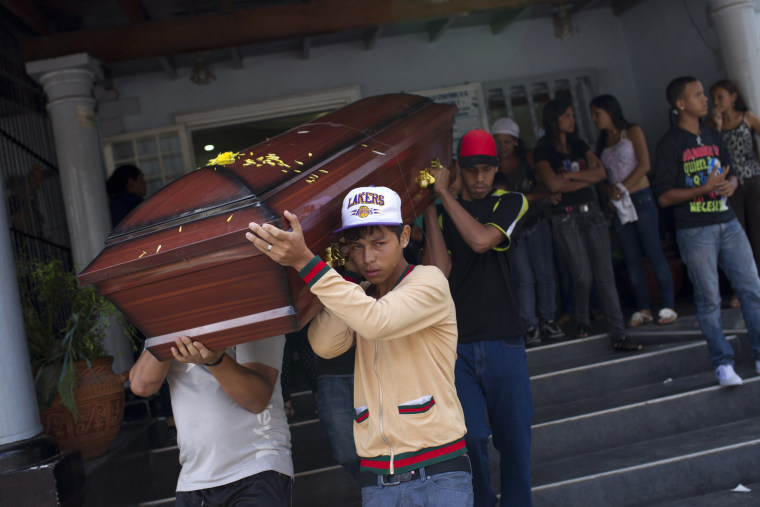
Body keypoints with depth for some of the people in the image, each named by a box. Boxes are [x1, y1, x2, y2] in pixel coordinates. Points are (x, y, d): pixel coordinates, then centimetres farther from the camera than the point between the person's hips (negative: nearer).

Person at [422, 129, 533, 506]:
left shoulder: (510, 203, 7)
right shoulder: (440, 213, 10)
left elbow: (482, 240, -14)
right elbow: (439, 271, -7)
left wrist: (444, 193, -8)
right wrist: (430, 207, -8)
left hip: (503, 340, 0)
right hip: (456, 345, 0)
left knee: (514, 435, 5)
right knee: (471, 438, -3)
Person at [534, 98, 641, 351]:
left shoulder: (579, 145, 15)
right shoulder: (543, 151, -1)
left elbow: (601, 172, 2)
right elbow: (553, 184, -15)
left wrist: (570, 175, -9)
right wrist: (586, 178, -4)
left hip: (592, 212, 5)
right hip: (565, 218, -4)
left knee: (605, 274, -2)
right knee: (583, 276, -4)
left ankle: (618, 335, -2)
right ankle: (581, 322, 23)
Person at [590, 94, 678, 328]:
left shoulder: (632, 132, 1)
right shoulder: (602, 142, 16)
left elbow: (644, 164, -8)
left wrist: (624, 188, -15)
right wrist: (609, 190, -8)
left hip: (640, 198, -5)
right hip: (618, 204, 5)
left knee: (654, 253, -5)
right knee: (631, 259, 4)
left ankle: (668, 306, 1)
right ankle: (643, 308, 9)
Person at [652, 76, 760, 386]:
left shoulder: (713, 136, 13)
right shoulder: (670, 143, -6)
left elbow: (730, 173, 21)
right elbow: (664, 196, -10)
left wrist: (730, 184, -3)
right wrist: (705, 188, -19)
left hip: (728, 223, 6)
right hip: (695, 230, -5)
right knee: (708, 299, 0)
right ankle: (722, 362, 9)